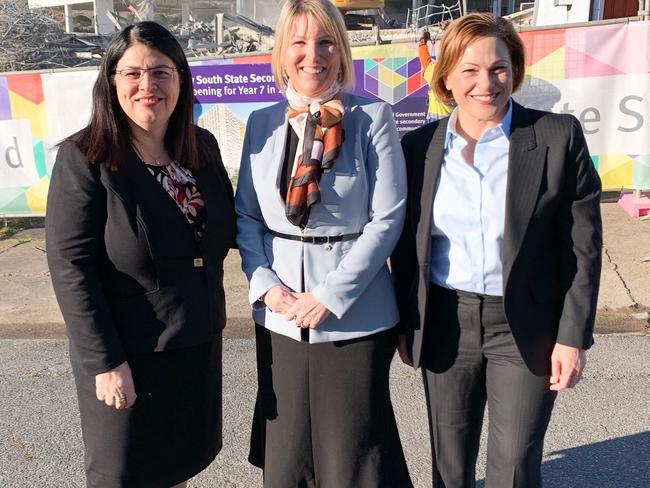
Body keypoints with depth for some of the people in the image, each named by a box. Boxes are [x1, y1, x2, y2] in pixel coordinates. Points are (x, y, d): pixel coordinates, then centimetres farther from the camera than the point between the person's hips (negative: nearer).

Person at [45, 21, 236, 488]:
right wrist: (105, 362, -18)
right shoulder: (85, 158, -14)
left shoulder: (203, 146, 1)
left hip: (200, 343, 5)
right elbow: (71, 267, -16)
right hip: (129, 354, -5)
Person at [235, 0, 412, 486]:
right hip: (279, 314, 4)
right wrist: (265, 284, -8)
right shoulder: (262, 123, 5)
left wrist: (330, 294, -14)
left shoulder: (372, 118, -6)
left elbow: (387, 218, -9)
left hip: (353, 314, -3)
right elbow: (246, 215, 6)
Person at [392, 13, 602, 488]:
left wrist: (573, 335, -7)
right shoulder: (419, 146, -1)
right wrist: (405, 324, 6)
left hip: (527, 328, -2)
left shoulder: (559, 136, -7)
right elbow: (406, 245, 5)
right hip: (446, 326, 3)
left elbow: (583, 245, -5)